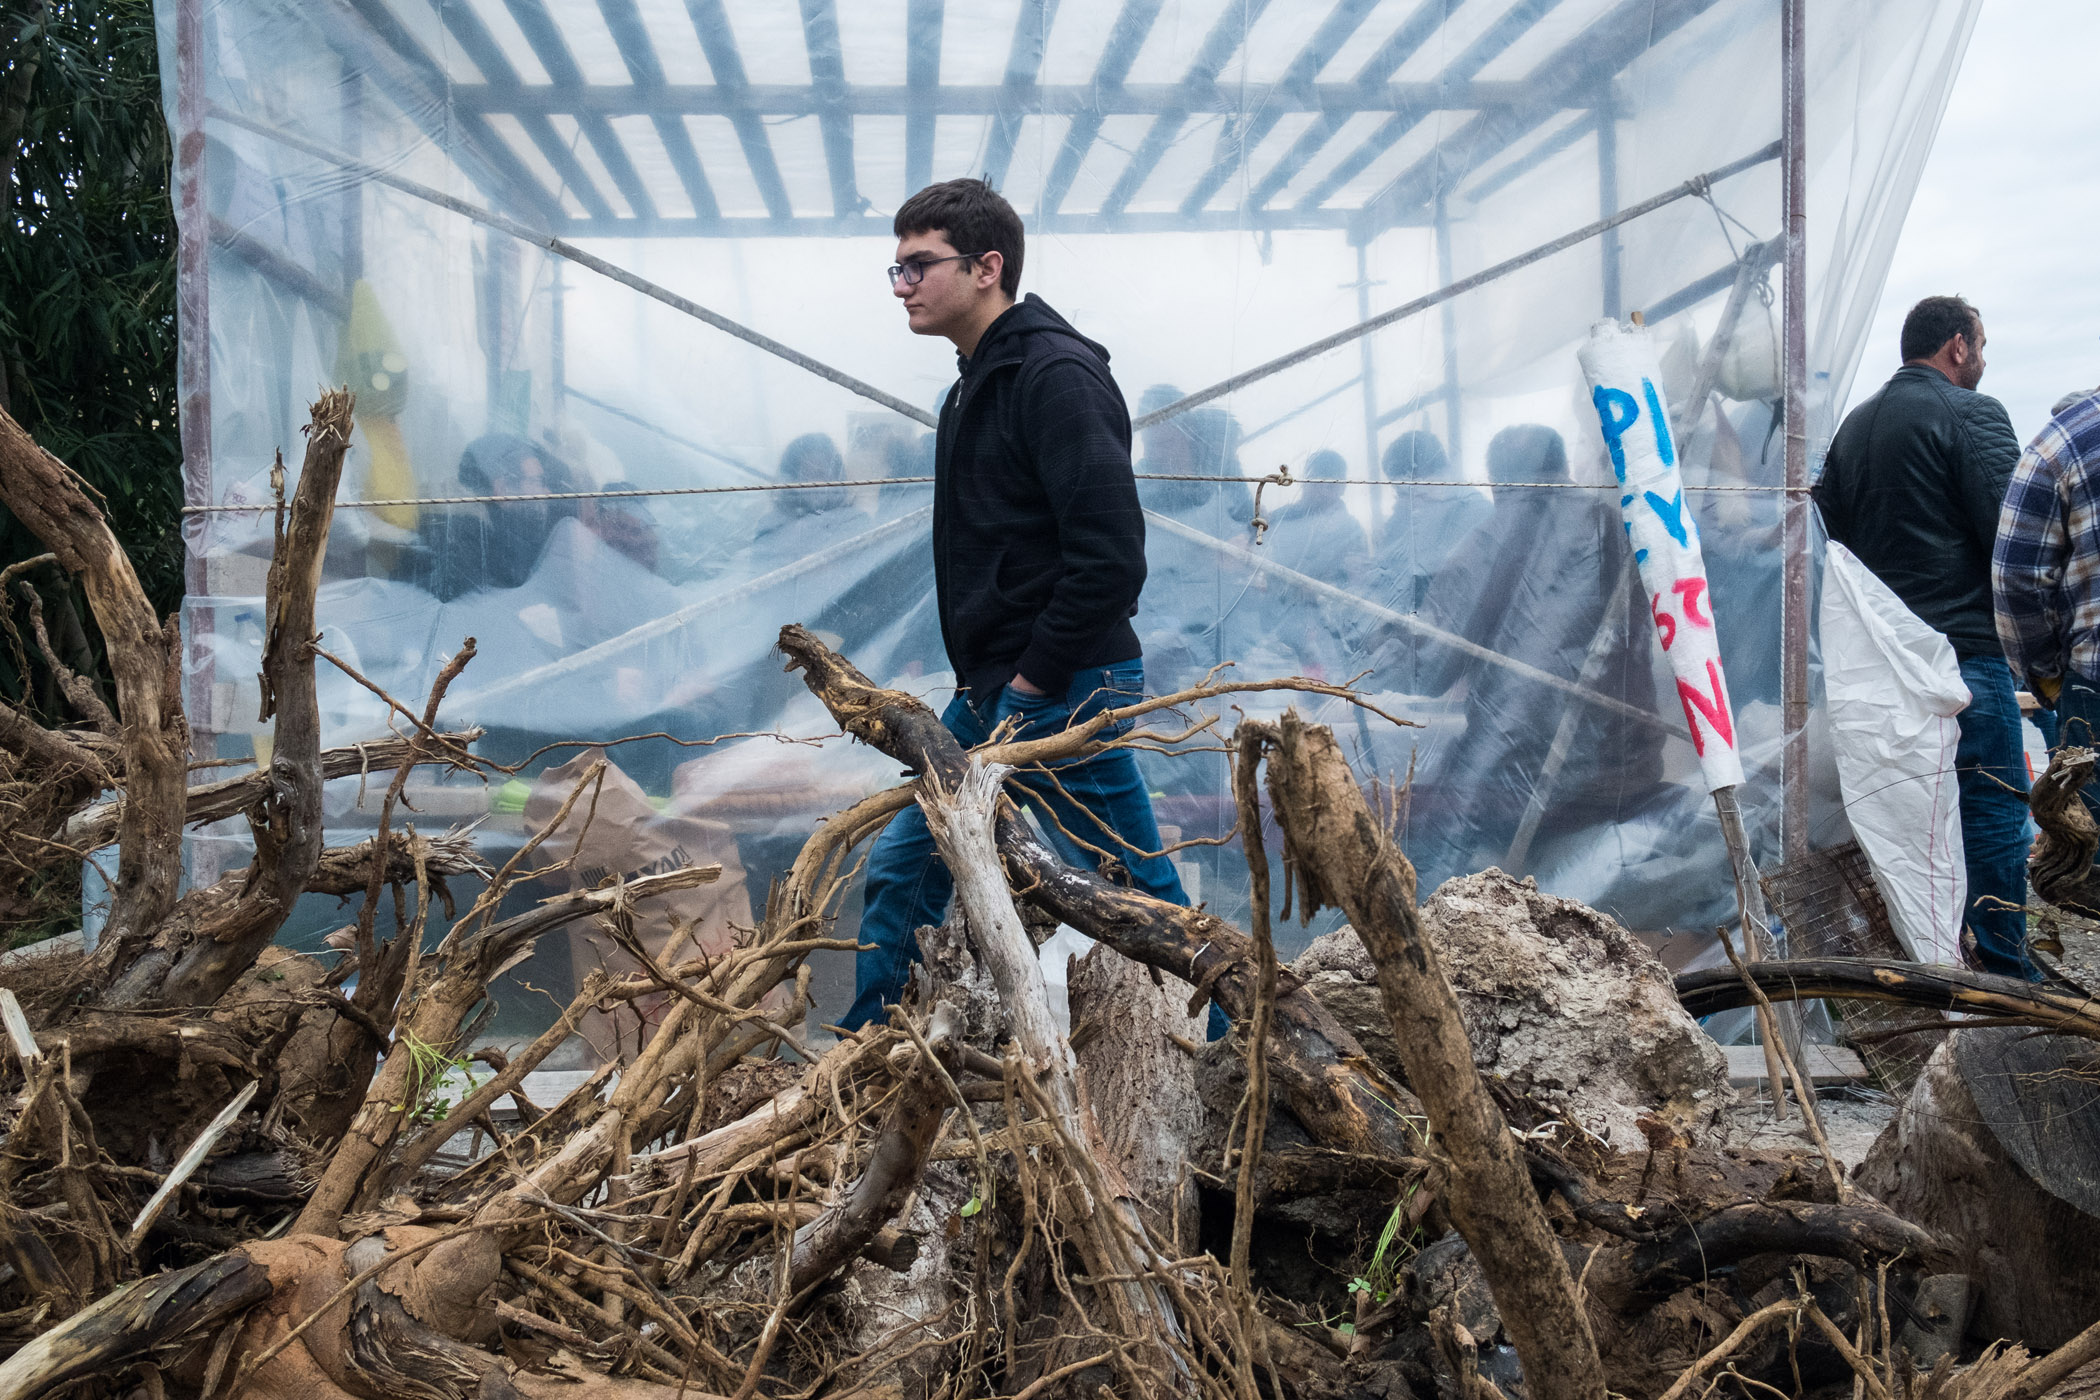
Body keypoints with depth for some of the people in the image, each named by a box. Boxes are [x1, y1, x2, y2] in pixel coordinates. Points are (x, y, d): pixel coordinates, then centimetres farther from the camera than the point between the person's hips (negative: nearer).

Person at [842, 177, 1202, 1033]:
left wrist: (1033, 682, -18)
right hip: (992, 691, 10)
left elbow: (1111, 556, -23)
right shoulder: (979, 378, 16)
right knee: (902, 867, 15)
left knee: (1141, 899, -2)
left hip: (1062, 696, -10)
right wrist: (982, 683, 14)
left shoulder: (1056, 375, -16)